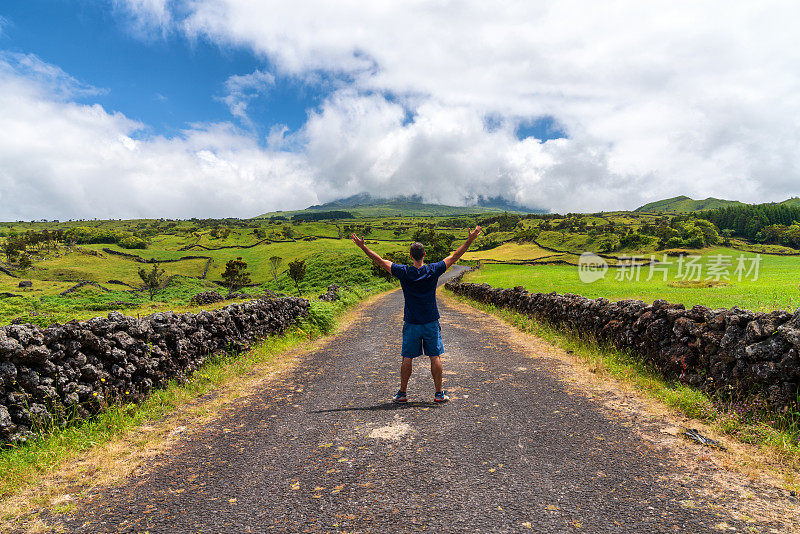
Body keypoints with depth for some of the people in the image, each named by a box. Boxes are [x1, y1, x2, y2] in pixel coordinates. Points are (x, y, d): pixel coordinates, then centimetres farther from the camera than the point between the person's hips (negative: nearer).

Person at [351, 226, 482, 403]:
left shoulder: (403, 272, -8)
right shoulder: (433, 271, -8)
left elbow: (379, 261, -3)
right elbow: (454, 257, 0)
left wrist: (363, 247, 4)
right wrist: (469, 241, 6)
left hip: (411, 324, 0)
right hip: (431, 322, 0)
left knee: (407, 358, 7)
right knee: (435, 357, 6)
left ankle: (402, 393, 15)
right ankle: (439, 393, 12)